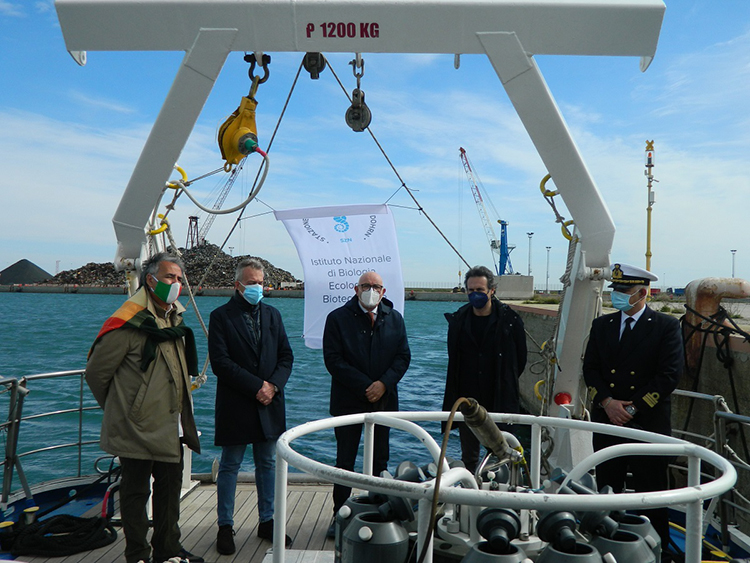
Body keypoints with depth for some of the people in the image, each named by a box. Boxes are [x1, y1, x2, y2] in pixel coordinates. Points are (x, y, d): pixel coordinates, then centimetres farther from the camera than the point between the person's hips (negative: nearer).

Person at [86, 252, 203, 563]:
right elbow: (96, 372, -11)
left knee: (170, 488, 17)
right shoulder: (129, 322, -16)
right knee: (136, 491, 8)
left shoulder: (174, 317, 9)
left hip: (171, 428, 8)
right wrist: (118, 407, 2)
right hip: (138, 429, -8)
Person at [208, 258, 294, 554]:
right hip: (235, 405, -4)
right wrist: (257, 386, -16)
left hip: (269, 403, 5)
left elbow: (286, 356, 8)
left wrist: (274, 385, -9)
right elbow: (220, 363, -13)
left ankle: (267, 521, 27)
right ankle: (225, 526, 20)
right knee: (229, 467, 7)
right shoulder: (221, 316, -5)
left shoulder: (272, 315, 10)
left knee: (268, 464, 13)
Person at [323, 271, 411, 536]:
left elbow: (403, 356, 4)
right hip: (348, 401, -2)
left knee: (380, 460, 10)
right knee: (345, 462, 5)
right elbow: (333, 359, -10)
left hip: (383, 400, 3)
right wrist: (365, 386, -14)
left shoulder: (394, 318, 6)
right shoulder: (338, 318, -4)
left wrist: (384, 383, -12)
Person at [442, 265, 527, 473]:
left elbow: (520, 360, 6)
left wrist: (505, 384, 10)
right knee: (469, 457, 11)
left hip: (500, 401, -2)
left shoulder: (509, 320, -5)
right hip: (467, 401, 2)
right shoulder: (458, 320, 3)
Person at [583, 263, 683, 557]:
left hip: (648, 423, -4)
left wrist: (633, 408, -13)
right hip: (607, 422, 4)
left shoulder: (666, 326, -4)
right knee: (607, 489, 12)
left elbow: (670, 375, -11)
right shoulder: (601, 325, 8)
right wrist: (607, 402, -10)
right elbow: (590, 368, 5)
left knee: (651, 492, 7)